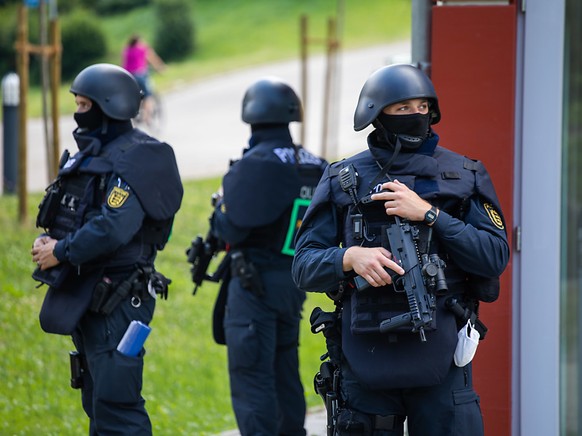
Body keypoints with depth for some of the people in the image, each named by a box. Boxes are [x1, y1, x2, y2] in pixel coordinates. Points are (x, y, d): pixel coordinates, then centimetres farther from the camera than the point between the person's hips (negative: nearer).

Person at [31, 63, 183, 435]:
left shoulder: (133, 160, -15)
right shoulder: (94, 153, 16)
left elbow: (114, 227, -26)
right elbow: (72, 216, 20)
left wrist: (61, 253, -17)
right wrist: (49, 242, -1)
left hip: (115, 301, -10)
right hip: (85, 293, 10)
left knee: (116, 404, -13)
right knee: (98, 401, 15)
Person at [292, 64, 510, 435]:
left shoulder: (465, 177, 6)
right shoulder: (343, 181, 7)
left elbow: (495, 256, -3)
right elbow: (305, 266, 5)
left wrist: (428, 214, -10)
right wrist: (350, 258, -16)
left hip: (440, 356, -1)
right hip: (366, 356, 1)